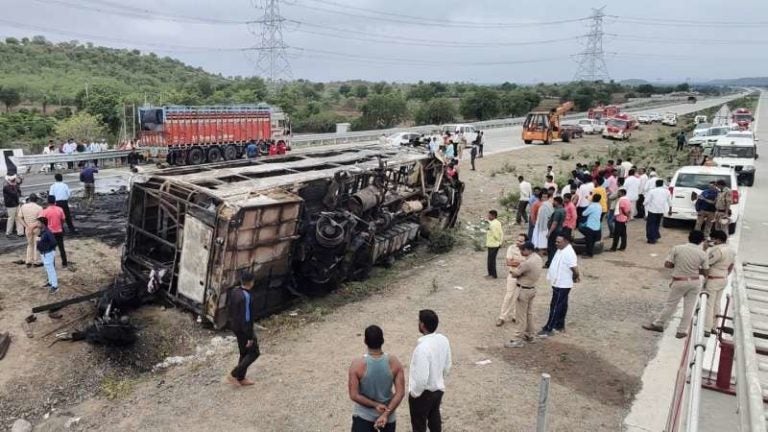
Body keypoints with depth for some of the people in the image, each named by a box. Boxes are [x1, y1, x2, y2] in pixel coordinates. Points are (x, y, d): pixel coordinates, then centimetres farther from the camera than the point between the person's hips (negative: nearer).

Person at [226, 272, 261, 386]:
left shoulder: (234, 291, -1)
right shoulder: (246, 297, -28)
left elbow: (229, 308, 11)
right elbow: (246, 318, -26)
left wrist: (230, 323, 24)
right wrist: (250, 337, -19)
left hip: (234, 326, 9)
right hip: (243, 329, -9)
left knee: (244, 353, 21)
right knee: (254, 353, 8)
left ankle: (241, 378, 31)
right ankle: (233, 375, 9)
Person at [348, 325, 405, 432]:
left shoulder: (357, 364, -20)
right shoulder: (394, 362, -14)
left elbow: (354, 395, -18)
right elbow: (400, 393, -15)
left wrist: (375, 405, -12)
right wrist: (386, 414, -15)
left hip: (363, 415, -2)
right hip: (388, 414, 2)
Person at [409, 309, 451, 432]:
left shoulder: (422, 347, -32)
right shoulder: (444, 340, -8)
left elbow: (421, 378, -31)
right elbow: (447, 367, 5)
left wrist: (414, 393, -14)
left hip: (423, 392, -7)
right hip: (438, 389, 7)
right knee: (434, 419, 27)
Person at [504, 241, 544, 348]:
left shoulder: (527, 262, -29)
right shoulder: (538, 258, 1)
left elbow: (515, 274, -18)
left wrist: (512, 271, 3)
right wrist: (517, 271, -2)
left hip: (524, 290, -9)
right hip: (532, 288, 9)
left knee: (521, 315, 0)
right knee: (529, 313, 20)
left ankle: (521, 340, 8)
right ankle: (529, 335, 33)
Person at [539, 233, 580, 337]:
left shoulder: (568, 253, -24)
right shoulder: (561, 250, 7)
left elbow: (575, 269, -27)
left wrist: (574, 278, -8)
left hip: (562, 285, -9)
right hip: (558, 283, 10)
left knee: (555, 306, -3)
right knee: (561, 305, 19)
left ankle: (548, 329, 2)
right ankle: (560, 326, 31)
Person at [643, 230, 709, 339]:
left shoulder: (677, 248, -9)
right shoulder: (703, 254, -6)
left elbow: (667, 264, -8)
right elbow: (706, 272, -2)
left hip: (679, 282, -1)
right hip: (695, 282, 1)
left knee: (670, 304, 11)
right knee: (688, 307, 11)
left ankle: (657, 324, 22)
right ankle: (682, 331, 17)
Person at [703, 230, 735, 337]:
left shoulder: (718, 250, -23)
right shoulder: (731, 250, 8)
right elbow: (731, 268, 17)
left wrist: (707, 249, -10)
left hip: (713, 280, -9)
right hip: (723, 280, 9)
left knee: (709, 305, -5)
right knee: (716, 304, 16)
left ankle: (707, 329, -3)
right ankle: (713, 326, 24)